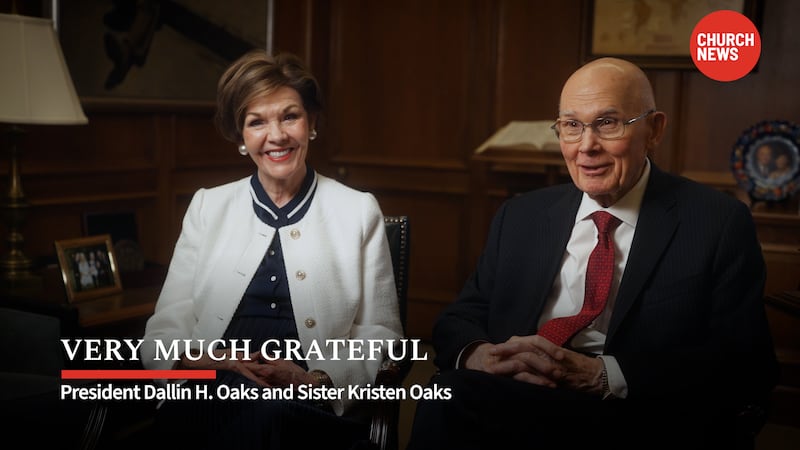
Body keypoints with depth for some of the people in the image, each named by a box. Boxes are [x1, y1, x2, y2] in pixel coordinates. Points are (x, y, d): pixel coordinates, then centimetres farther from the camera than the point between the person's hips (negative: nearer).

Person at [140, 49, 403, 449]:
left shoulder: (359, 212, 8)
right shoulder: (208, 207, 14)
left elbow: (381, 340, 6)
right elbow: (162, 333, 9)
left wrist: (315, 381, -13)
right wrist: (200, 362, -14)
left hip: (311, 413, -1)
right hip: (209, 402, 1)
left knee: (270, 413, -35)